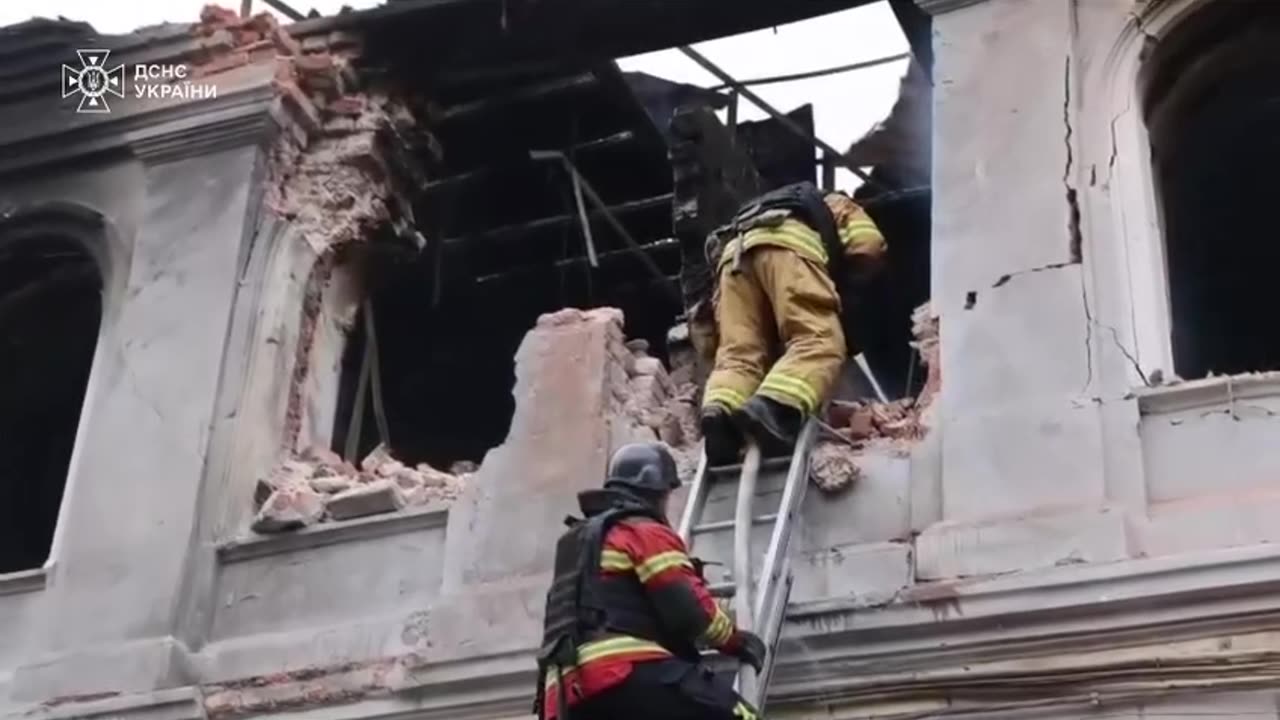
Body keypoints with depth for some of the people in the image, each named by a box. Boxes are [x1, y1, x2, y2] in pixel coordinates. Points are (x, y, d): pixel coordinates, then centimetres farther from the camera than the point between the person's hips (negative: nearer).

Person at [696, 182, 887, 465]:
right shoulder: (837, 206, 37)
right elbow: (867, 247, 15)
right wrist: (842, 282, 29)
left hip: (735, 251, 5)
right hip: (785, 242, -5)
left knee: (738, 354, -5)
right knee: (819, 341, -18)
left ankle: (719, 413, -39)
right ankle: (773, 407, -48)